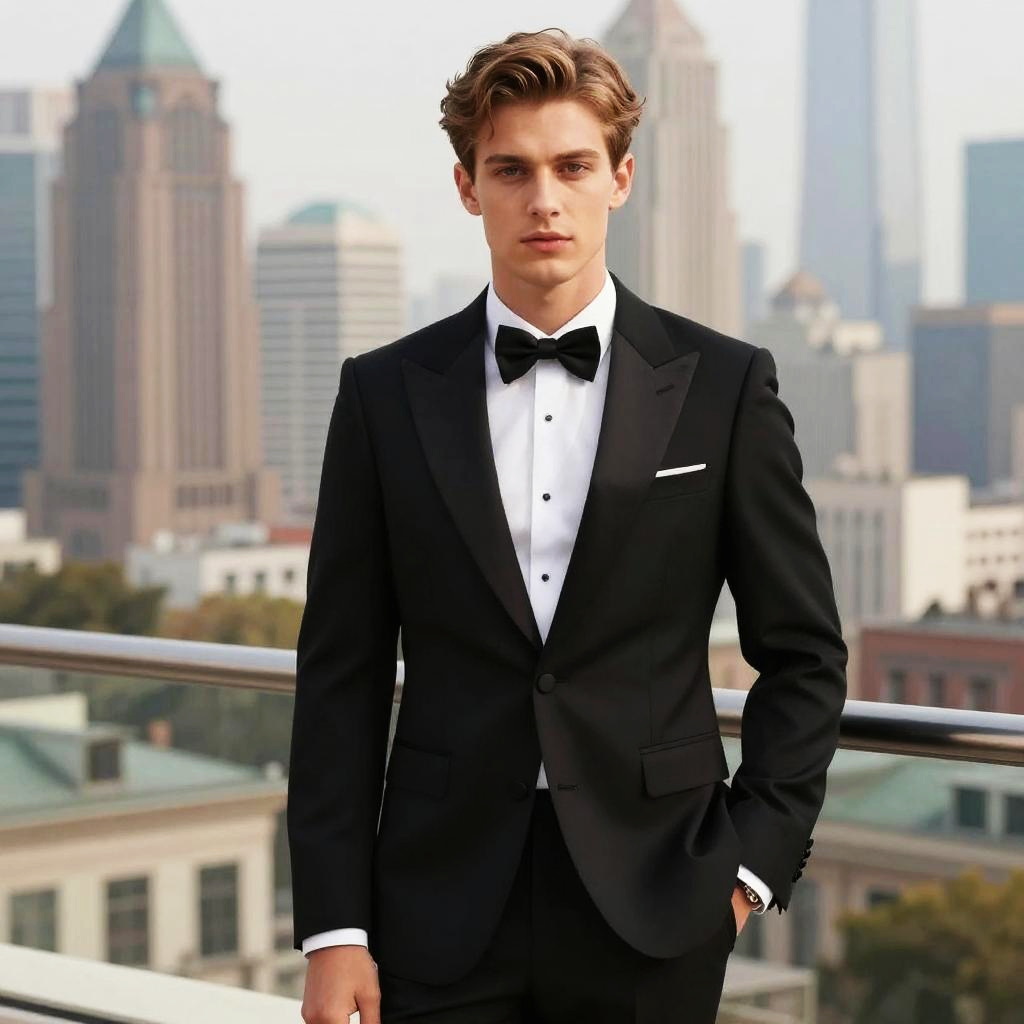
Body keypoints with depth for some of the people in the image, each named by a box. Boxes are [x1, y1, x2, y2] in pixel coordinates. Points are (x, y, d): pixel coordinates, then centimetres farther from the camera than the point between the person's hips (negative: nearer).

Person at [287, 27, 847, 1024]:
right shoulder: (385, 394, 3)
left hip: (653, 904, 0)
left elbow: (803, 653, 6)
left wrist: (752, 861, -3)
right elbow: (341, 675, 3)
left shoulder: (723, 385, 2)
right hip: (446, 902, 1)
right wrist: (332, 927, -2)